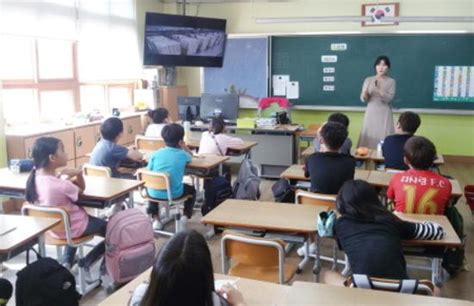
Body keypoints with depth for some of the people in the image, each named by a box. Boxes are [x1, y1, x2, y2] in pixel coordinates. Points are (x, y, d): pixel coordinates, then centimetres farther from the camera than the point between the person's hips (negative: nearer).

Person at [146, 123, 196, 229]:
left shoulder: (156, 154, -1)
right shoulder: (182, 154, -2)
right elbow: (191, 156, 23)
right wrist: (183, 146, 17)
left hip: (155, 193, 2)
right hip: (174, 193, -1)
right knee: (192, 189, 30)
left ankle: (156, 219, 31)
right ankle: (185, 216, 18)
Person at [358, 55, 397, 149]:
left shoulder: (391, 81, -1)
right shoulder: (368, 80, 3)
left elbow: (389, 98, -13)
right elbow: (363, 99, -1)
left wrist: (378, 89, -26)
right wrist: (366, 92, -23)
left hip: (385, 114, -2)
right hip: (371, 113, 2)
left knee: (383, 138, -6)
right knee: (369, 137, 1)